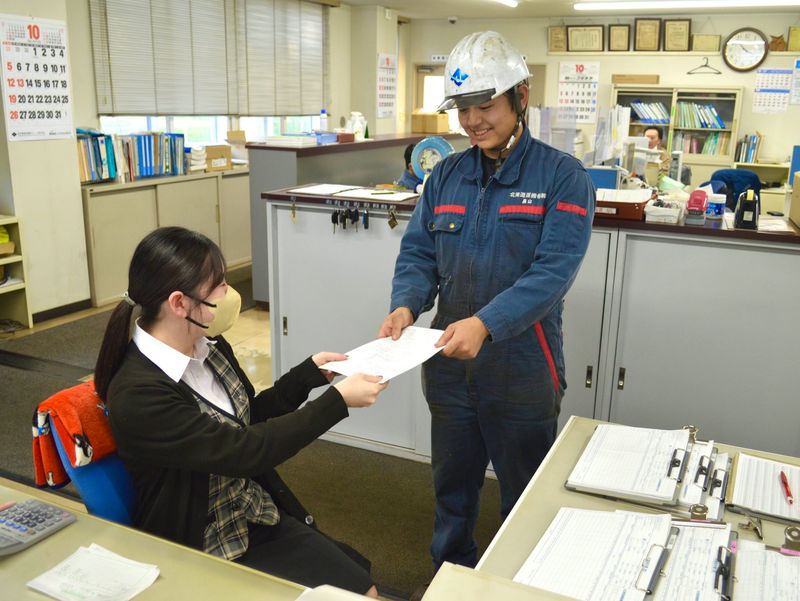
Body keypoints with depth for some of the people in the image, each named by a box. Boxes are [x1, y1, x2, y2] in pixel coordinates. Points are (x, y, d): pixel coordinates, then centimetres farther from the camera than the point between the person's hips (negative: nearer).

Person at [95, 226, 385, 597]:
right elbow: (246, 450, -27)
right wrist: (338, 399, -22)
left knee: (363, 588, -2)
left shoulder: (210, 348, -4)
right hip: (201, 554, -6)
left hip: (260, 519, 7)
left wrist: (309, 373, 1)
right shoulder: (138, 395, -27)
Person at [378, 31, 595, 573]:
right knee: (452, 486, 21)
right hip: (450, 365, 4)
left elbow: (553, 270, -20)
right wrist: (407, 306, -18)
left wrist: (486, 322, -33)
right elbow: (418, 253, 3)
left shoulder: (562, 176, -9)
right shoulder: (446, 175, 5)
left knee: (524, 495, 17)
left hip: (523, 370, -4)